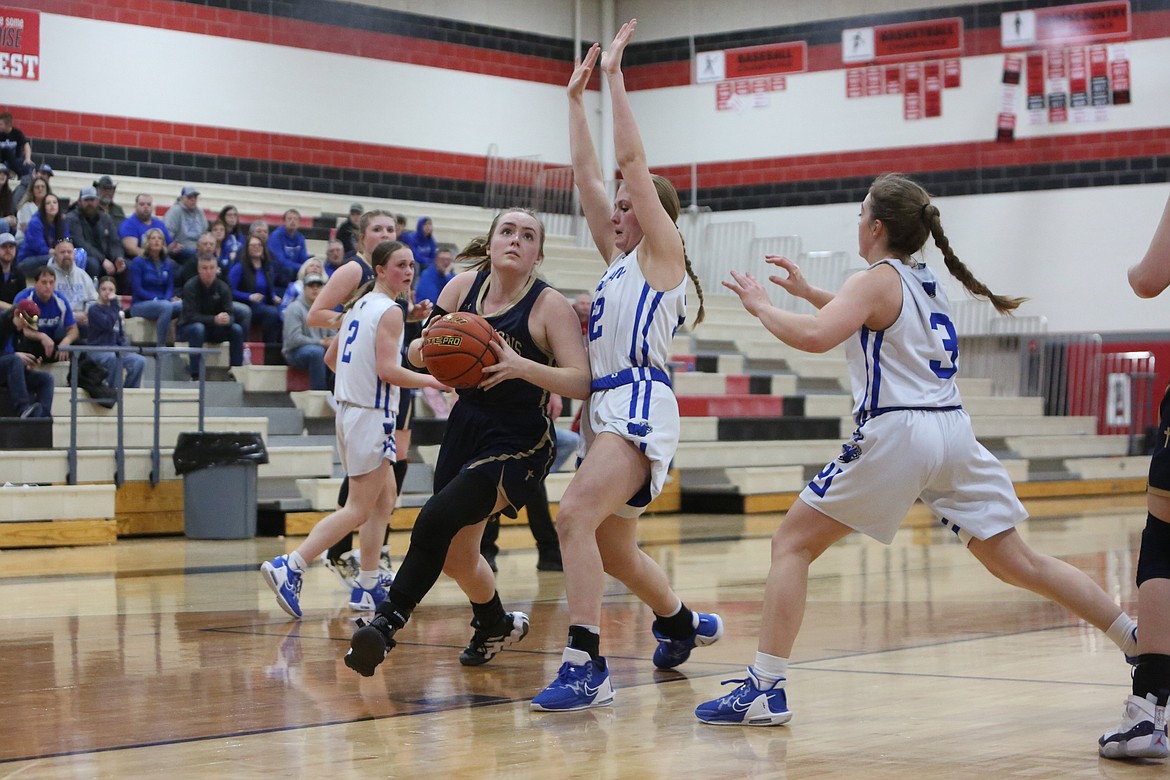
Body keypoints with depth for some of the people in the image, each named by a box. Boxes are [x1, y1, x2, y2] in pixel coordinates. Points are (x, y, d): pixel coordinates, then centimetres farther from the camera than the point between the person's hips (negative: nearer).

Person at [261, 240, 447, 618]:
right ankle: (288, 567, -15)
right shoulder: (390, 311, -13)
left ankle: (368, 587, 17)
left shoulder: (359, 306, 13)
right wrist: (433, 381, -15)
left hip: (350, 411, 10)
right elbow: (388, 370, -21)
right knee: (359, 509, -6)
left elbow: (331, 357, 20)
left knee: (386, 499, 17)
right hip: (372, 416, -10)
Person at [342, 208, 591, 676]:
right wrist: (429, 346, -18)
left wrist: (521, 366, -35)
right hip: (465, 428, 6)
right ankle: (496, 627, 44)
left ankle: (386, 623, -20)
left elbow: (581, 382, -22)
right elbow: (417, 353, 5)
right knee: (456, 556, 17)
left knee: (436, 520, -27)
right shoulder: (465, 286, 0)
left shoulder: (549, 305, -14)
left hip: (518, 444, -6)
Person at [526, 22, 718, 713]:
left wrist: (615, 73, -2)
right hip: (606, 406, 10)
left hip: (640, 406, -10)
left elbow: (631, 160, -5)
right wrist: (577, 96, 22)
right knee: (613, 549, 17)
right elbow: (588, 173, 22)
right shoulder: (620, 258, 21)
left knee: (575, 517, -27)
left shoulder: (662, 251, 1)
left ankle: (586, 667, -33)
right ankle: (685, 624, 42)